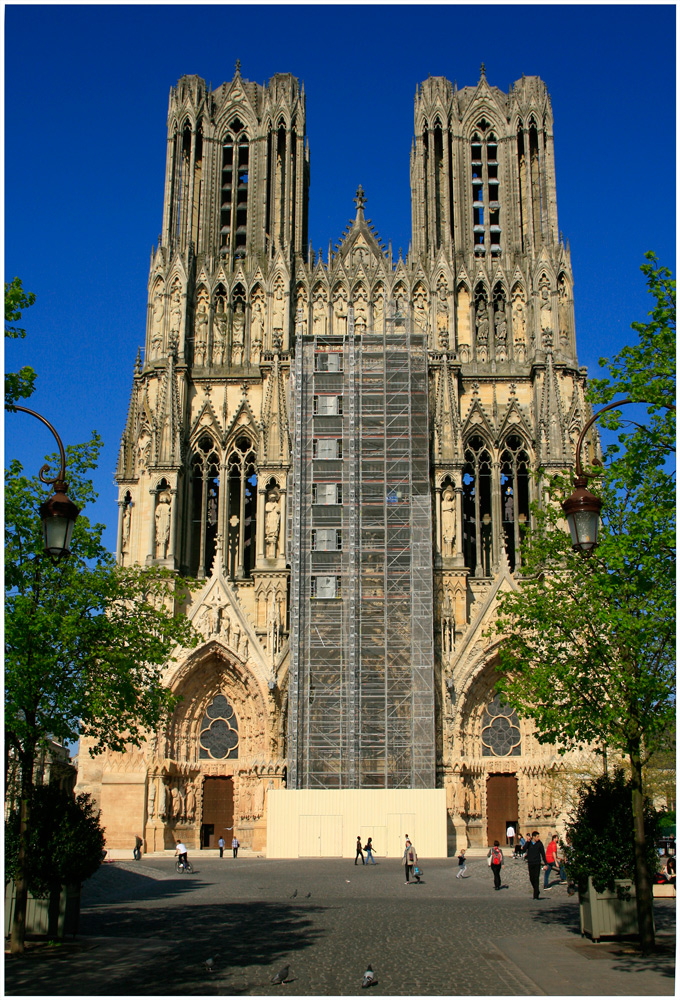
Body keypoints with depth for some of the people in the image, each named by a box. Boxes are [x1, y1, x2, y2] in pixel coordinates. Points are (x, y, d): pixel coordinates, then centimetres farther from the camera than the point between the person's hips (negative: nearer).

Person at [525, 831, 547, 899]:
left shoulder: (539, 843, 0)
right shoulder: (528, 843, 1)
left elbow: (543, 854, 5)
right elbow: (524, 850, -12)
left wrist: (545, 863, 2)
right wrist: (527, 842, -19)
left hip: (537, 863, -2)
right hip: (530, 863, 2)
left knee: (536, 879, -8)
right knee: (531, 879, 6)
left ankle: (536, 895, -5)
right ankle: (537, 892, 28)